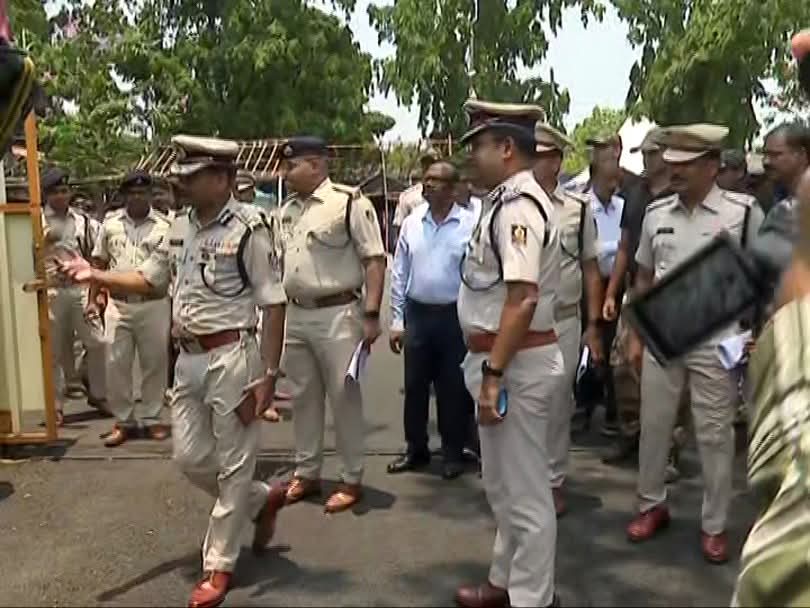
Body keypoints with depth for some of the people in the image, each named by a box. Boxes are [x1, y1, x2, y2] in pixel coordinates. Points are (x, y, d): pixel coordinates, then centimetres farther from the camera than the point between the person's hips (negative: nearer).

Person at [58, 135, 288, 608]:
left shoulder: (251, 228, -14)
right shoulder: (181, 228, 9)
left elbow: (274, 306, -15)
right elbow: (149, 282, 21)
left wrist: (269, 375, -18)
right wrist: (95, 275, 5)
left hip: (232, 357, -8)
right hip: (189, 359, 8)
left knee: (233, 465, 4)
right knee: (191, 458, 14)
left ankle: (219, 565, 18)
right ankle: (263, 500, 36)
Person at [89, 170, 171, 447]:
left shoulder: (165, 225, -2)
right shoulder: (110, 223, 6)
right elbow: (99, 264, 12)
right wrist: (92, 300, 5)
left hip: (155, 305, -2)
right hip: (118, 305, 2)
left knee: (154, 363, 7)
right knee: (116, 364, 5)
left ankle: (151, 418, 21)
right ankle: (123, 421, 18)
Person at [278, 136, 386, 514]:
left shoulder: (350, 202, -10)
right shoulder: (287, 210, 12)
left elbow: (374, 260, -13)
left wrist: (371, 314, -18)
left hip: (337, 315, -7)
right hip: (295, 316, 7)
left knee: (345, 397, 2)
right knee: (303, 397, 15)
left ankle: (351, 480, 16)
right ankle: (306, 474, 29)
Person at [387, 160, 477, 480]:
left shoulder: (471, 224, -8)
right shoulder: (411, 223, 3)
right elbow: (399, 274, 7)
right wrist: (397, 320, 5)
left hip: (455, 316, -3)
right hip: (417, 313, 4)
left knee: (453, 388, 8)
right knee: (415, 385, 11)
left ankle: (453, 453, 23)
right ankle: (416, 450, 27)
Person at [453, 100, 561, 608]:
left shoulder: (517, 206, -19)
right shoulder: (512, 200, 12)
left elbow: (524, 299, -27)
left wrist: (493, 373, -27)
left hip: (517, 363, -11)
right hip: (506, 359, 11)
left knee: (525, 491, 5)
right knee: (505, 486, 23)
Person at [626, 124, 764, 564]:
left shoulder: (743, 211, -8)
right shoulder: (656, 212, 3)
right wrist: (636, 336, 10)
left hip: (717, 342, -3)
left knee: (714, 434, 7)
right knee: (653, 425, 12)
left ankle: (714, 524, 22)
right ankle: (652, 504, 31)